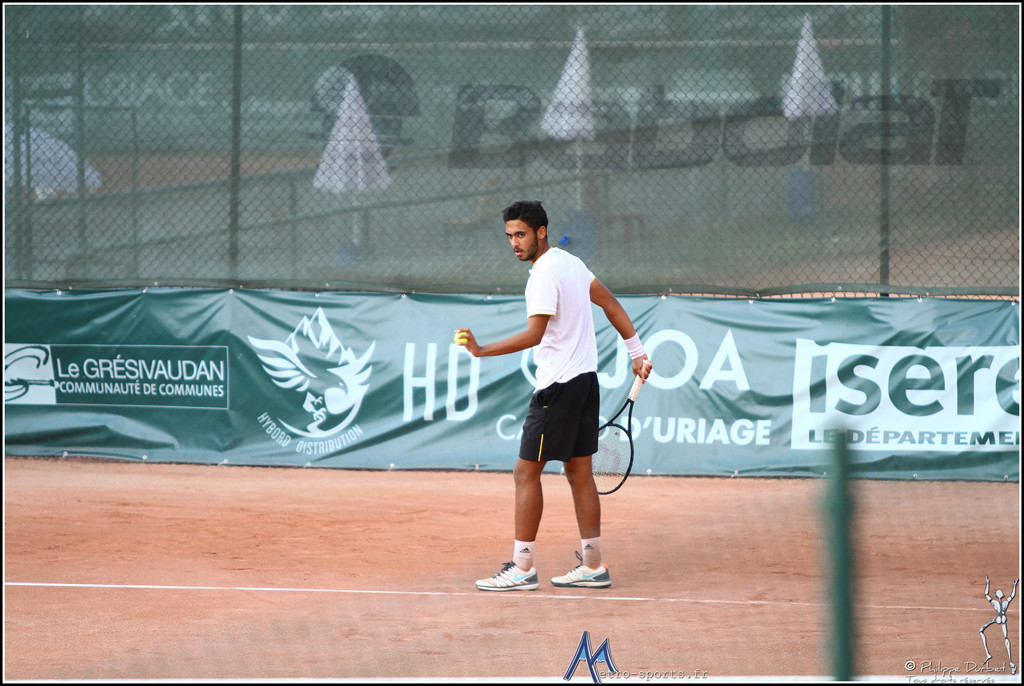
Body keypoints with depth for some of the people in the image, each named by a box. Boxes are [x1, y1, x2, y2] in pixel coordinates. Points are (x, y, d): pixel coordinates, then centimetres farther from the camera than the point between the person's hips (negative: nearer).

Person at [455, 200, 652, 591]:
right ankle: (592, 566, 12)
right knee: (579, 473, 11)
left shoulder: (545, 276, -18)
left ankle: (522, 569, -5)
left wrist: (482, 351, -33)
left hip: (558, 386, -9)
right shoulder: (569, 262, 11)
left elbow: (533, 335, -27)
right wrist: (637, 351, 24)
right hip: (586, 379, 9)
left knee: (526, 473, -5)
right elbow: (609, 303, 18)